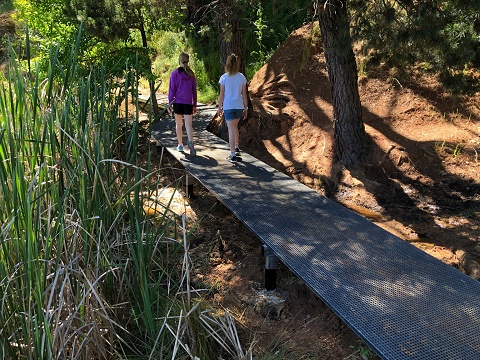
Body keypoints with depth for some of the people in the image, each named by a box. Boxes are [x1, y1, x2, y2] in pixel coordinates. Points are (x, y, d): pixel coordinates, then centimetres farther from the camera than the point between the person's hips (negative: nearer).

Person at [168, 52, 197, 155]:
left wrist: (170, 103, 0)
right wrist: (194, 105, 15)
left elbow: (172, 89, -4)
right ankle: (190, 141, -28)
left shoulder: (175, 73, -3)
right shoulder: (191, 74, 6)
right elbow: (194, 90, 9)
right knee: (188, 124, -3)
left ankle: (180, 145, 19)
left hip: (177, 102, -1)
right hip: (188, 102, 1)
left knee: (178, 124, 12)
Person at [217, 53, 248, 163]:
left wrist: (220, 108, 6)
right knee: (235, 127, 25)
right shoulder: (242, 77, 0)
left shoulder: (224, 78, -7)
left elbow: (221, 95, -5)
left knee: (231, 130, -2)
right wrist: (245, 108, 11)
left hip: (228, 107, -3)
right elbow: (244, 94, 3)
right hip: (239, 106, 3)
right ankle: (236, 148, 31)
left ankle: (233, 155, -3)